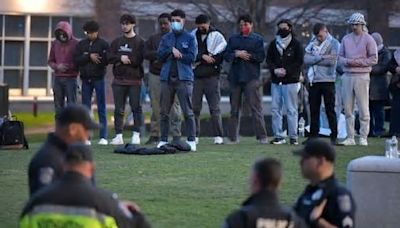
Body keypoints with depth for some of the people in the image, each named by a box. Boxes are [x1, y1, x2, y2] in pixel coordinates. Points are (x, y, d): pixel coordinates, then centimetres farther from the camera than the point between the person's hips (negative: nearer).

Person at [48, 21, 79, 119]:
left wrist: (69, 66, -17)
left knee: (71, 105, -3)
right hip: (57, 78, 4)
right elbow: (50, 61, 12)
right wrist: (57, 66, -8)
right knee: (58, 105, 7)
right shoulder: (55, 43, 8)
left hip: (70, 78, -4)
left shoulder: (76, 44, -4)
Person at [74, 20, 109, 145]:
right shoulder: (81, 44, 9)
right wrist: (89, 57, -14)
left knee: (101, 108, 0)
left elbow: (107, 60, -9)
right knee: (86, 108, 5)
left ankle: (103, 137, 2)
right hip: (86, 79, 3)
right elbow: (76, 60, -2)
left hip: (99, 78, -3)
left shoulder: (103, 44, 0)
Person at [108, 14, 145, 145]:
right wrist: (121, 58, -12)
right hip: (119, 80, 4)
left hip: (134, 80, -4)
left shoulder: (139, 42, 2)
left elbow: (138, 60, -10)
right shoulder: (116, 42, 16)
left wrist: (123, 60, -9)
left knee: (136, 107, 0)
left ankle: (136, 134, 6)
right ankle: (118, 135, 4)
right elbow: (110, 58, 5)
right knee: (119, 109, 3)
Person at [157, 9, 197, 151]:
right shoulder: (166, 38, 16)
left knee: (188, 112, -7)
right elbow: (160, 55, 4)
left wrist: (176, 54, -6)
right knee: (164, 112, 4)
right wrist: (172, 50, -11)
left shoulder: (190, 38, 5)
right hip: (167, 78, 4)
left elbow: (191, 57, -6)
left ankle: (191, 141, -5)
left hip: (184, 78, -4)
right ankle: (163, 140, 10)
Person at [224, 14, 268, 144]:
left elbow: (261, 57, -3)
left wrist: (248, 55, -10)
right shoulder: (233, 39, 16)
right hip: (235, 77, 4)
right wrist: (236, 54, -9)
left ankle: (262, 136, -9)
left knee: (256, 107, -9)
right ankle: (233, 137, 12)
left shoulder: (258, 39, 6)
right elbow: (226, 56, 8)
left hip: (251, 78, -4)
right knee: (234, 108, 7)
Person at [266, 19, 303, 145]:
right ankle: (278, 136, 8)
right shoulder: (273, 44, 13)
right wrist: (275, 70, -9)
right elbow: (269, 59, 10)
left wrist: (286, 71, -14)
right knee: (275, 109, 2)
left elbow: (299, 62, -4)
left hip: (290, 81, -4)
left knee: (291, 109, -3)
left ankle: (293, 137, 0)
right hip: (276, 81, 4)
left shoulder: (296, 44, 1)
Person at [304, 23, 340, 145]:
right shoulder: (312, 43, 12)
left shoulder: (334, 43, -1)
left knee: (330, 110, -1)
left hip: (327, 80, -4)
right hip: (314, 80, 4)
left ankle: (334, 136, 2)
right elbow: (306, 59, -1)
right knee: (313, 110, 7)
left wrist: (314, 60, -8)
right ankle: (313, 136, 12)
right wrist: (321, 57, -15)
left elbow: (332, 61, -15)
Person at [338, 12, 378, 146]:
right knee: (347, 108, 4)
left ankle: (363, 137, 1)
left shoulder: (368, 39, 1)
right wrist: (347, 61, -7)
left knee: (363, 108, -4)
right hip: (347, 76, 4)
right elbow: (340, 57, 14)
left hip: (361, 76, -4)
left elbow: (374, 59, -3)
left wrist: (359, 62, -13)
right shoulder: (346, 39, 14)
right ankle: (350, 137, 9)